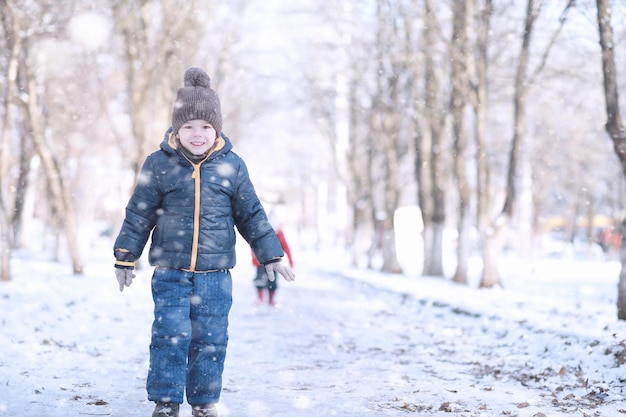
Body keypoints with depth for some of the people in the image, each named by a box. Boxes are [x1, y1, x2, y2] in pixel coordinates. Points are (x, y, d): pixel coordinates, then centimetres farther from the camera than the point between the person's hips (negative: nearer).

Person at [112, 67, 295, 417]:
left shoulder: (232, 165, 2)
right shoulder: (159, 164, -1)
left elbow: (251, 215, 10)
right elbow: (139, 213, 5)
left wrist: (271, 255, 9)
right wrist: (126, 257, 4)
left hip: (216, 273, 1)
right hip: (170, 272, -1)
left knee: (211, 339, 6)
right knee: (171, 335, -6)